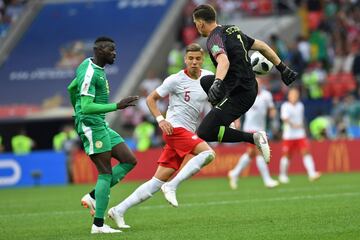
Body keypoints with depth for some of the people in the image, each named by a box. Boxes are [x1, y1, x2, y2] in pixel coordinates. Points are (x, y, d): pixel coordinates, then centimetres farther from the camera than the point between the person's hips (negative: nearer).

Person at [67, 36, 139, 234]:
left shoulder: (92, 66, 14)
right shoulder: (90, 73, -17)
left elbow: (71, 88, 29)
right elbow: (86, 107, -25)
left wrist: (78, 111, 42)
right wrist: (117, 106, -28)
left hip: (101, 125, 10)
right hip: (91, 126, -10)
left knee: (129, 161, 6)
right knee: (106, 173, -9)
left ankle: (93, 197, 6)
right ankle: (98, 225, -7)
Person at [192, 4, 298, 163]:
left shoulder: (214, 39, -17)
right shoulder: (233, 30, 10)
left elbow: (224, 61, -38)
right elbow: (262, 47, 15)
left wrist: (217, 82, -54)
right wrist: (282, 68, 20)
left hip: (239, 94, -10)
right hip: (249, 86, 10)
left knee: (204, 133, -13)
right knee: (204, 81, 31)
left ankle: (254, 138, -17)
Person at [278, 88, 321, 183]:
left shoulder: (300, 106, 10)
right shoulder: (285, 106, -8)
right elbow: (285, 118, -23)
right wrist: (293, 125, -37)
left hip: (300, 135, 4)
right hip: (289, 135, -4)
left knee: (306, 152, -10)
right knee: (287, 156, 5)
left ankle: (312, 173, -18)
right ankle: (283, 175, 22)